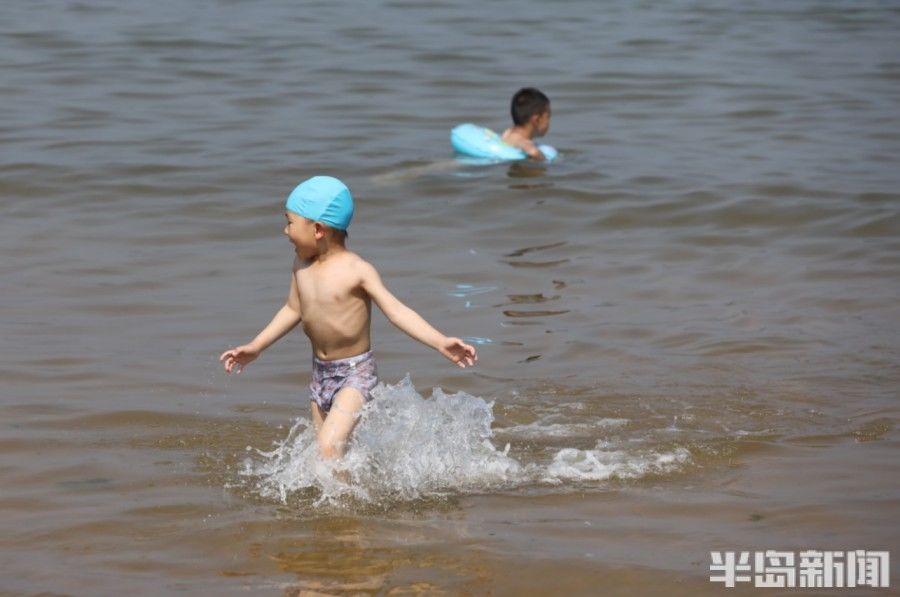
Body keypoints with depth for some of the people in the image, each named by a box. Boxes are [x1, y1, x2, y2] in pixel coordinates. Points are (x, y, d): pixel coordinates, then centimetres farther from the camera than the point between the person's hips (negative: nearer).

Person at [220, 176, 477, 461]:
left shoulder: (356, 270, -17)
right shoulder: (302, 263, 1)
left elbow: (397, 311, -19)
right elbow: (293, 310, 17)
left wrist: (441, 343, -31)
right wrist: (254, 347, 22)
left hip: (356, 373, -7)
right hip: (320, 373, 7)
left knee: (329, 446, -21)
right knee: (321, 451, 11)